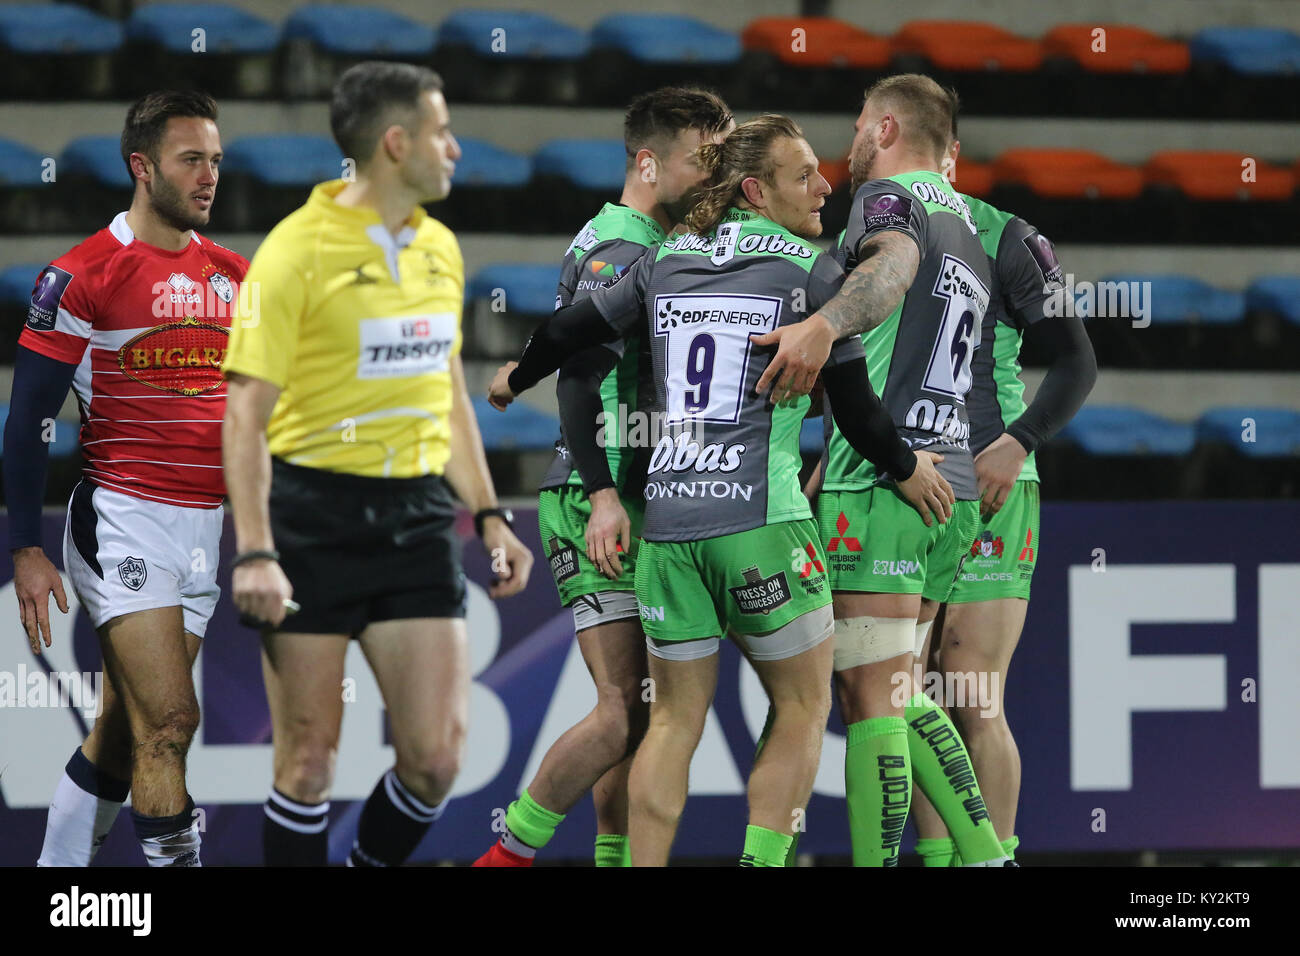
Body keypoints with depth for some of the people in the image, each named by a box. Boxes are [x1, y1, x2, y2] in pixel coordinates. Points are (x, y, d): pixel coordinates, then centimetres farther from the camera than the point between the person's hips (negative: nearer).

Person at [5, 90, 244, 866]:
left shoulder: (235, 276, 10)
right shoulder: (85, 274, -8)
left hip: (204, 531, 6)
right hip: (125, 522, -6)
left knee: (127, 729, 10)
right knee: (169, 720, -15)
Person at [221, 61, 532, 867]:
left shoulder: (440, 249, 11)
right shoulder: (298, 250, -9)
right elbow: (246, 413, -11)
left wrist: (489, 515, 17)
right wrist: (254, 552, -18)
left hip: (417, 516, 5)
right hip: (315, 516, -5)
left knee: (436, 757, -3)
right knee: (308, 761, -1)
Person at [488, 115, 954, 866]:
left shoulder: (667, 262, 11)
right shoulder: (814, 272, -2)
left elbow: (570, 331, 17)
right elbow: (855, 404, -1)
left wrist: (518, 378, 38)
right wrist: (905, 467, 16)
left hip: (668, 518, 5)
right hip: (761, 520, -5)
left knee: (676, 718, 12)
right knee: (804, 705, 7)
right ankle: (761, 860, -4)